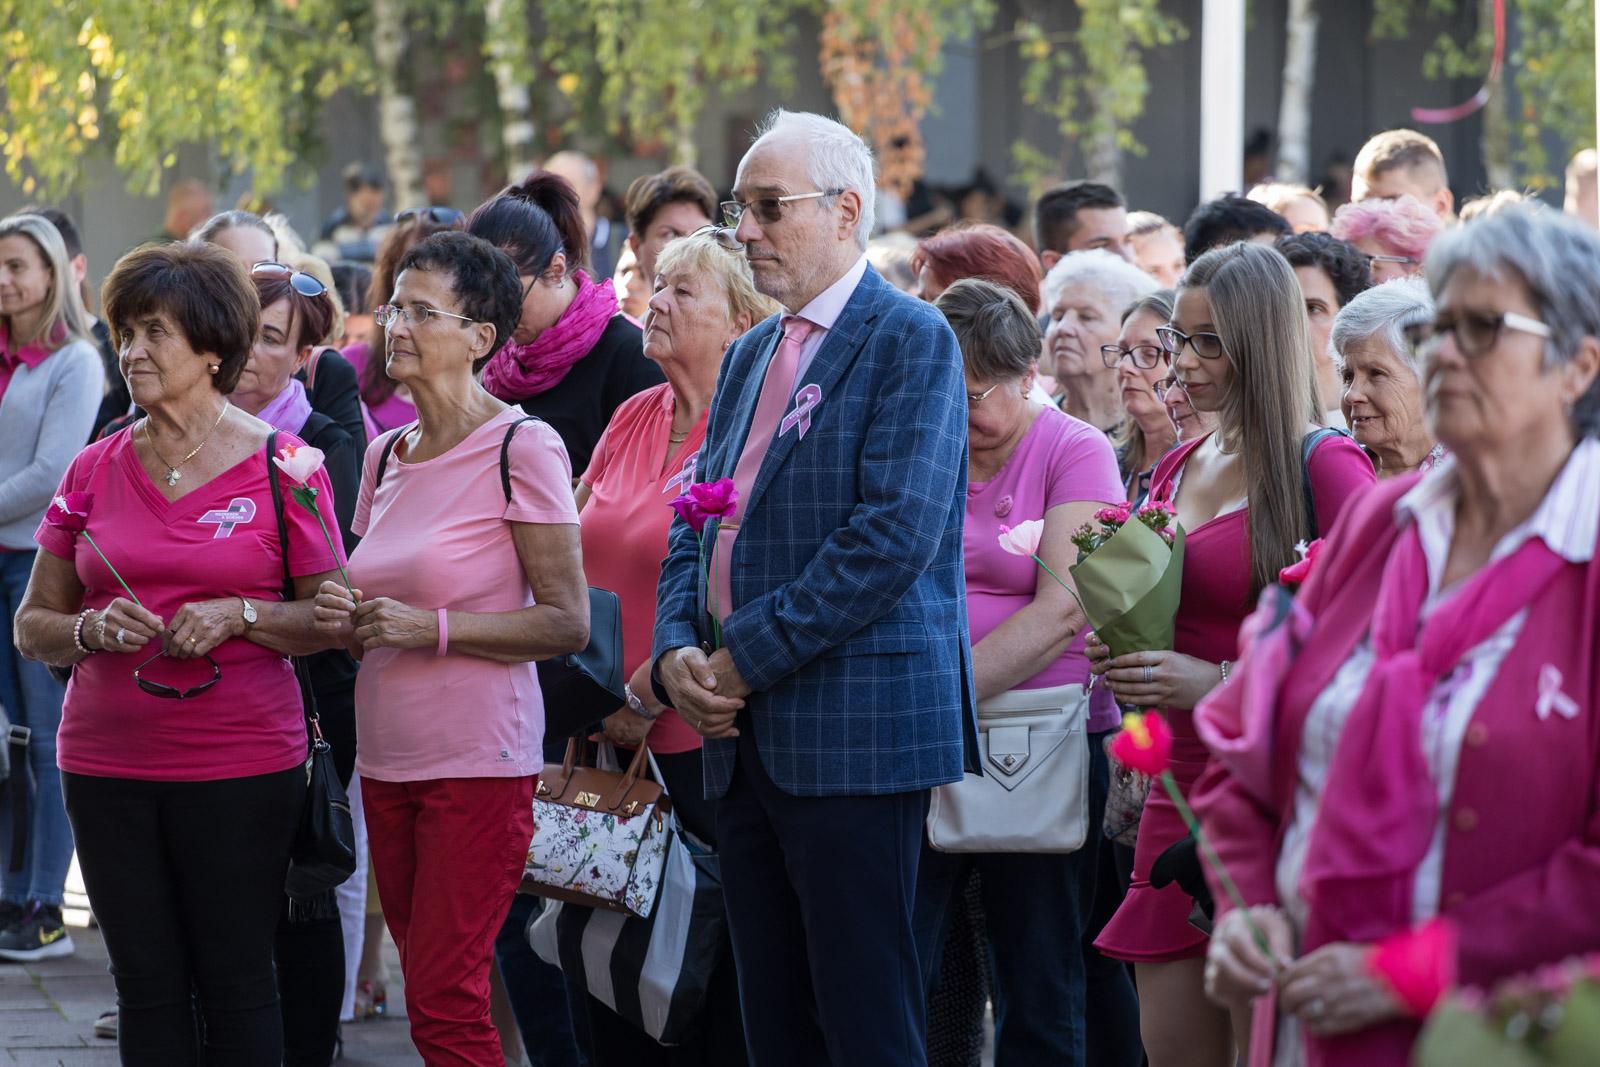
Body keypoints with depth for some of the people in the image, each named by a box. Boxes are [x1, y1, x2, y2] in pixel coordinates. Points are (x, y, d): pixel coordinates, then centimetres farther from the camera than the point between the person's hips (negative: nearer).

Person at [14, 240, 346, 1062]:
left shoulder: (282, 467, -2)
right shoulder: (95, 468, 7)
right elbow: (32, 626, 11)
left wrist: (237, 615, -15)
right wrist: (93, 631, -10)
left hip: (240, 768, -3)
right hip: (107, 768, 3)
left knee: (236, 986, 0)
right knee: (147, 989, 6)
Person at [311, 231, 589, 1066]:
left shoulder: (522, 448, -8)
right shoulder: (385, 455, 13)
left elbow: (567, 623, -11)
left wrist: (431, 628, -18)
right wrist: (346, 621, 0)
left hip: (478, 758, -7)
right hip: (388, 759, 7)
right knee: (431, 989, 8)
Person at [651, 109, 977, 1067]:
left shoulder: (910, 339, -7)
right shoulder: (751, 356, 20)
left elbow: (897, 532, -17)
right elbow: (696, 524, 20)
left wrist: (749, 656, -15)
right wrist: (677, 649, 0)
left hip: (855, 733, -8)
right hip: (747, 737, 8)